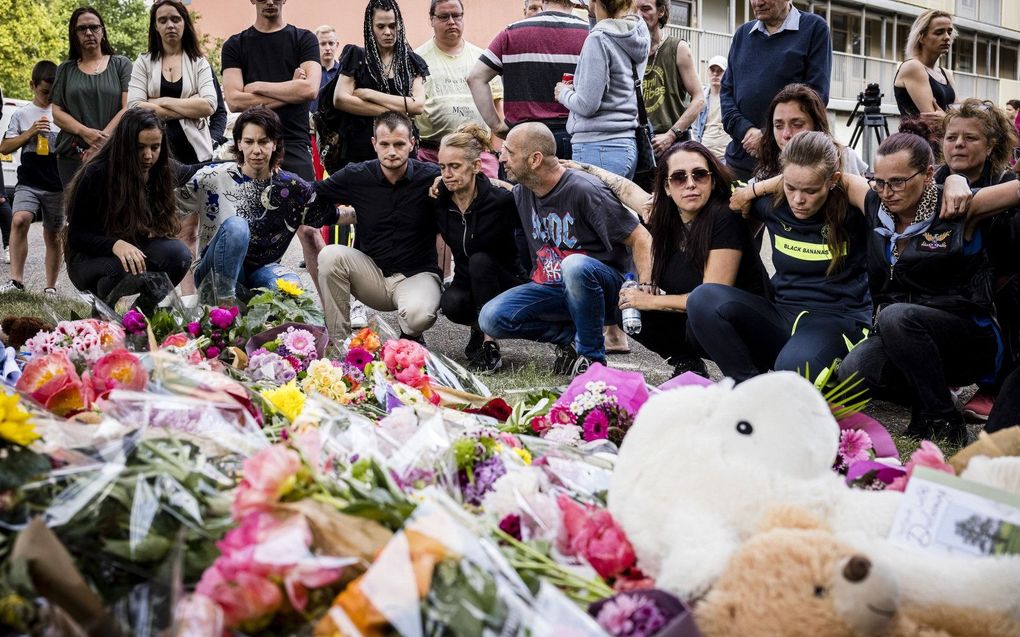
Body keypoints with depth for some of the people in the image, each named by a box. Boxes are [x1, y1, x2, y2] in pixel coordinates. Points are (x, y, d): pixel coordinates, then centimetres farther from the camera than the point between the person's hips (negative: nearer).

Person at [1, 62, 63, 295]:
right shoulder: (22, 114, 6)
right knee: (20, 220, -26)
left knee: (52, 236, 8)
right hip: (28, 183, -1)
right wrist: (29, 133, -8)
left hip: (57, 186, 1)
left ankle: (51, 287, 18)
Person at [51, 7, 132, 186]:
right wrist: (86, 133, -11)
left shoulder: (121, 65, 9)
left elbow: (127, 109, -1)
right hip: (72, 156, 2)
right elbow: (57, 114, 7)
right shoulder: (65, 69, 15)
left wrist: (103, 138, -13)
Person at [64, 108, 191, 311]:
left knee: (178, 252, -26)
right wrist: (116, 245, -37)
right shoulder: (96, 174, -17)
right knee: (126, 266, -38)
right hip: (88, 259, -5)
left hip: (139, 250, 5)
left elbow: (165, 224, 10)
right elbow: (76, 236, -17)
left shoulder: (160, 173, -1)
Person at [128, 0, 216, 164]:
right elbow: (134, 107, -6)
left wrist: (163, 101, -9)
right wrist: (189, 108, -9)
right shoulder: (143, 63, 8)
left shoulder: (199, 63, 8)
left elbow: (209, 106, -7)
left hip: (195, 149, 0)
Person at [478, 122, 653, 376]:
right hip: (549, 286, 6)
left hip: (602, 286, -6)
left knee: (574, 265, -40)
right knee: (491, 318, -16)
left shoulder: (585, 190, -18)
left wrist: (645, 290, -33)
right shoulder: (522, 192, 4)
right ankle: (570, 335, -3)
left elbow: (641, 240, -18)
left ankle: (591, 356, -20)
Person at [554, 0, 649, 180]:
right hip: (628, 145, 8)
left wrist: (564, 93, 4)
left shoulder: (599, 38, -12)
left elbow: (587, 104, -15)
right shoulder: (640, 33, 10)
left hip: (598, 147, -8)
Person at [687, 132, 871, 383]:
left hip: (838, 320, -5)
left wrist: (849, 181, -11)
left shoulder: (851, 211, -8)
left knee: (795, 366, -40)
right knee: (704, 299, -21)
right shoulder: (775, 205, 5)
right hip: (782, 314, 5)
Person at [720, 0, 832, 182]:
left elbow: (817, 94, -6)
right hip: (740, 157, 4)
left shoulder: (814, 28, 2)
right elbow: (726, 91, 14)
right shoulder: (743, 33, 17)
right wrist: (745, 130, -6)